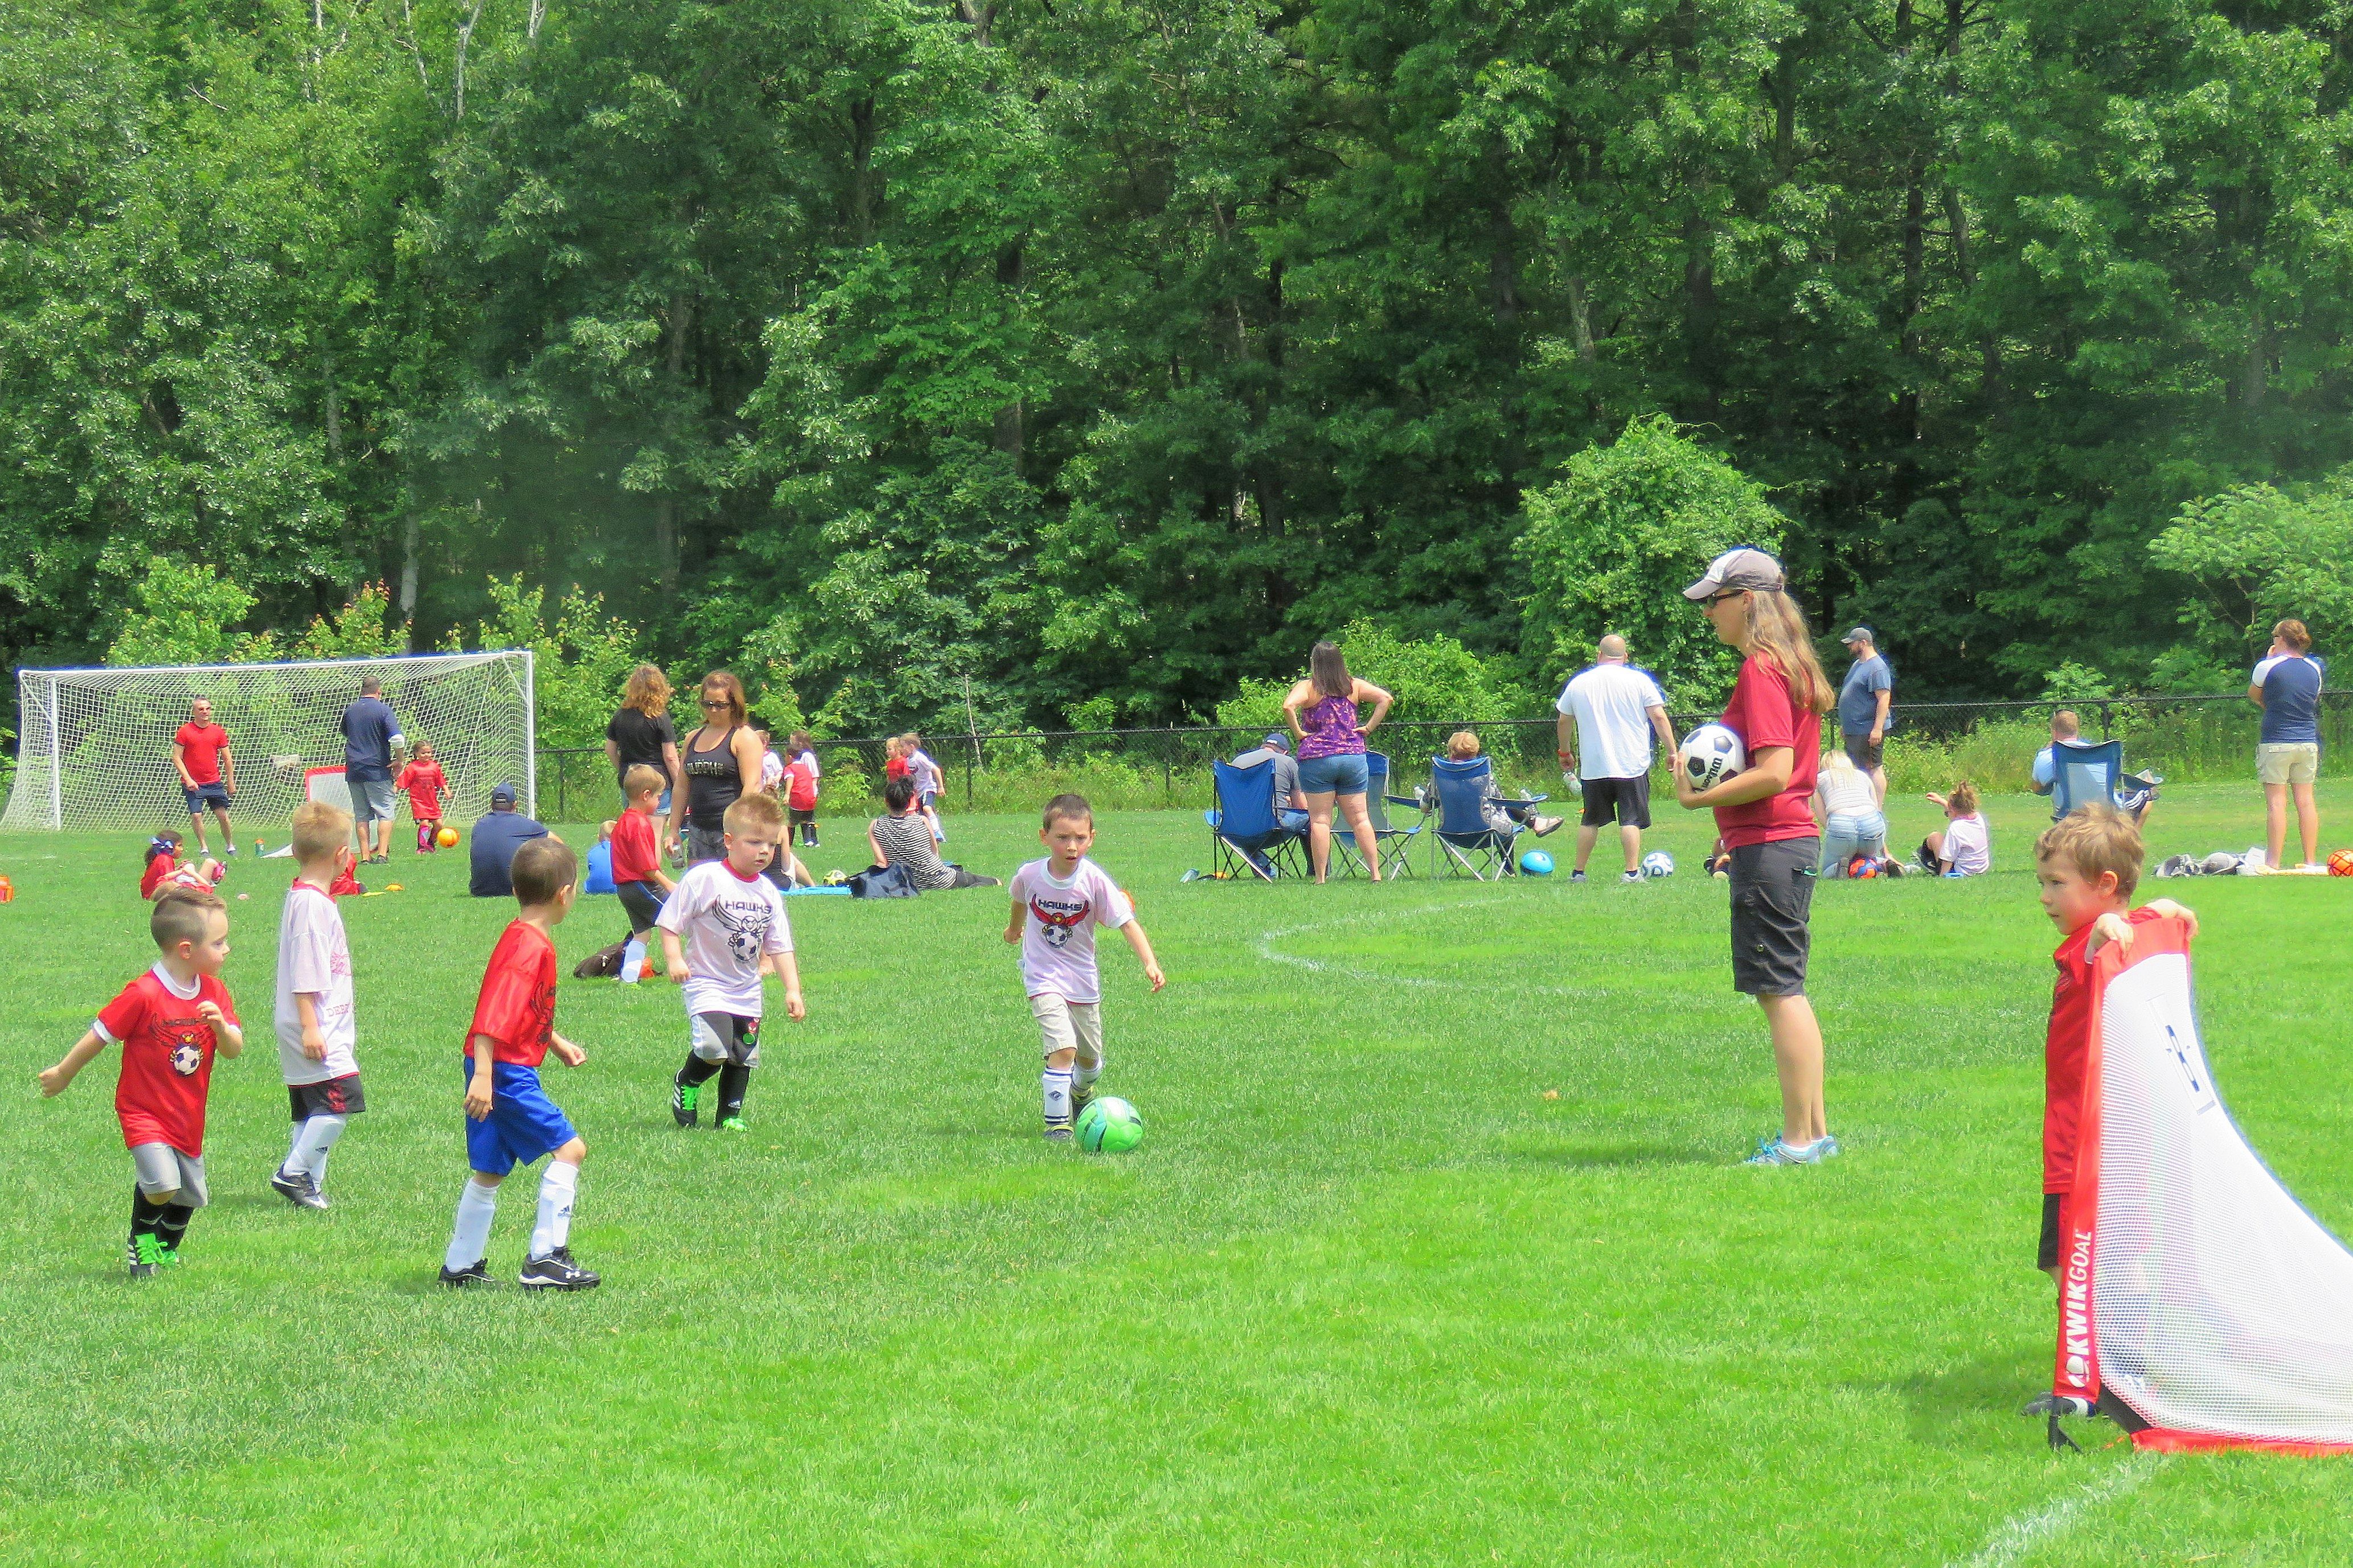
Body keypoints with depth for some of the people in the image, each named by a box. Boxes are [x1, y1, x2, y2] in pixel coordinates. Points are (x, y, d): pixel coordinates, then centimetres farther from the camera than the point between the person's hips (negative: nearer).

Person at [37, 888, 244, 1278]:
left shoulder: (214, 993, -2)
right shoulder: (143, 995, -21)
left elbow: (234, 1050, -1)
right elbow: (99, 1036, -10)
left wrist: (221, 1025, -23)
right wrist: (63, 1075, 1)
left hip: (188, 1117, 6)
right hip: (144, 1111, -6)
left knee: (189, 1195, 13)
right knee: (161, 1184, -23)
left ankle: (167, 1247, 42)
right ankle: (141, 1242, 7)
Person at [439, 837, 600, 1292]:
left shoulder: (523, 938, 13)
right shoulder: (530, 947, -18)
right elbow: (494, 1015, -25)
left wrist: (556, 1043, 29)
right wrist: (483, 1075, -28)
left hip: (495, 1072, 10)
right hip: (506, 1074, -10)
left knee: (489, 1171, 16)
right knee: (568, 1149, -8)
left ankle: (461, 1265, 23)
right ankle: (544, 1259, -9)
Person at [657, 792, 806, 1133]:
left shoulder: (769, 893, 3)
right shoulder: (704, 879, -14)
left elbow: (780, 947, 7)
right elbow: (670, 922, -9)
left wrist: (793, 990, -1)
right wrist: (674, 959, -22)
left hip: (747, 990, 6)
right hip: (707, 986, -6)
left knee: (744, 1057, 8)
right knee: (714, 1049, -21)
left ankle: (729, 1114, 24)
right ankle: (686, 1084, 8)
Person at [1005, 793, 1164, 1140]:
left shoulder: (1095, 881, -17)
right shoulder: (1030, 875, -12)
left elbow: (1127, 923, -22)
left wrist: (1150, 963, -36)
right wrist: (1015, 927, 33)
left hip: (1083, 979, 2)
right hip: (1043, 978, -2)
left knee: (1090, 1057, 18)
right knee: (1063, 1048, -21)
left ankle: (1082, 1093, 52)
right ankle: (1056, 1123, -10)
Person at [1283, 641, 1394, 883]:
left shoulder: (1307, 687, -3)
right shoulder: (1354, 686, 8)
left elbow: (1288, 706, -21)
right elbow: (1385, 698, 1)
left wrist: (1298, 733, -9)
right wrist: (1369, 728, 3)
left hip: (1317, 757, -3)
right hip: (1353, 756, 3)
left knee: (1320, 820, -1)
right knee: (1360, 818, 7)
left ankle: (1320, 878, -4)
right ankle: (1376, 873, 3)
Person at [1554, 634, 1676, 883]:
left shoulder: (1577, 683, 8)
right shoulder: (1639, 680, -1)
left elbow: (1562, 722, 16)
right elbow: (1659, 718, -5)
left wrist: (1565, 753, 29)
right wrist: (1672, 752, 0)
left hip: (1593, 767, 3)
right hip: (1632, 765, -3)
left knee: (1590, 820, 12)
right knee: (1631, 819, -1)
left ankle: (1578, 872, 15)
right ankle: (1632, 872, -8)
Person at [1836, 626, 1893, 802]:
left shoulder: (1877, 667, -14)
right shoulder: (1857, 665, 18)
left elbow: (1884, 698, -21)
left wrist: (1877, 729, -26)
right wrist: (1844, 726, 27)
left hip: (1868, 730, -10)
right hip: (1853, 731, 10)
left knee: (1872, 769, -8)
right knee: (1856, 769, 12)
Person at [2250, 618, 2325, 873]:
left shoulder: (2269, 666, -8)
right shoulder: (2314, 669, 7)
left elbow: (2253, 695, 8)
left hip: (2276, 741, -5)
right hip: (2308, 742, 5)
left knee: (2276, 803, -4)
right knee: (2306, 800, 8)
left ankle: (2274, 863, -5)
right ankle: (2310, 860, 9)